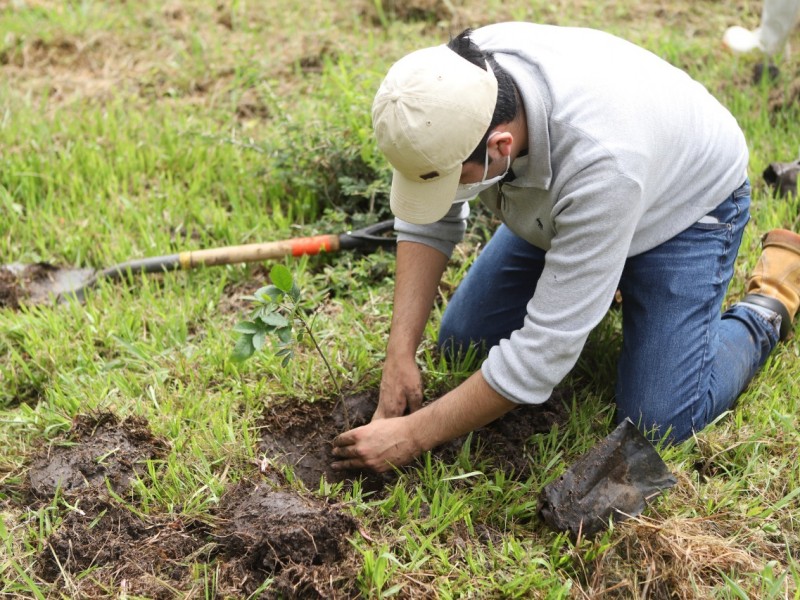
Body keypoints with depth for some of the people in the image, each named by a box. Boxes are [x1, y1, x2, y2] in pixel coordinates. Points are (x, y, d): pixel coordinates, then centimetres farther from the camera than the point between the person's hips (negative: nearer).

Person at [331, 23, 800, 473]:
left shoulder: (599, 160, -46)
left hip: (685, 208, -6)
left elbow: (544, 350, -40)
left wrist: (412, 437, -35)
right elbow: (429, 222, -13)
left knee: (658, 422, -16)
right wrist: (401, 352, -22)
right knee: (461, 343, 1)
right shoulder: (454, 80, -29)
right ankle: (590, 278, 25)